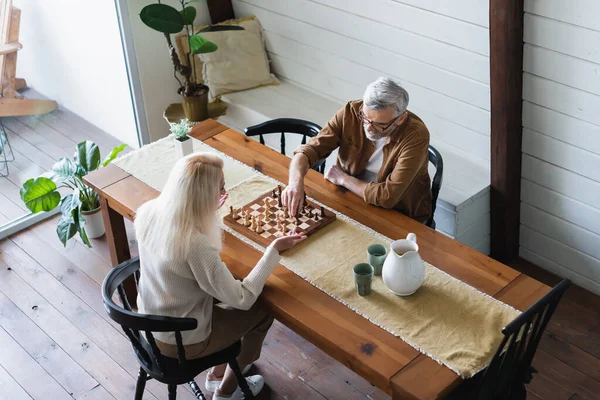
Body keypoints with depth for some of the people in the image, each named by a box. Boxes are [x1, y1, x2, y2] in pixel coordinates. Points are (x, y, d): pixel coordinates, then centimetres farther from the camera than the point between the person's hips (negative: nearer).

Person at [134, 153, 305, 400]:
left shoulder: (148, 212, -14)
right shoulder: (196, 245, -37)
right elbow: (242, 299, -24)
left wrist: (208, 212, 10)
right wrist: (274, 250, -18)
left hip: (151, 323, 7)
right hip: (182, 341, -7)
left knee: (228, 294, 25)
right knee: (263, 311, 15)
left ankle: (219, 375, 40)